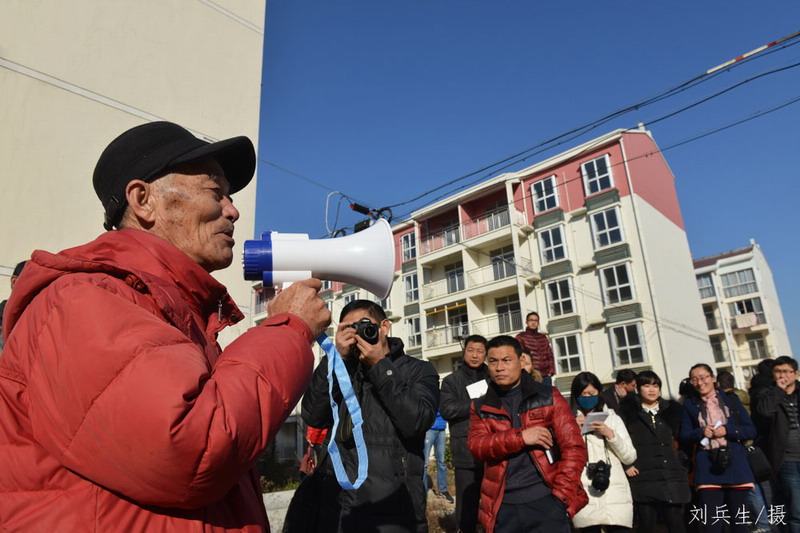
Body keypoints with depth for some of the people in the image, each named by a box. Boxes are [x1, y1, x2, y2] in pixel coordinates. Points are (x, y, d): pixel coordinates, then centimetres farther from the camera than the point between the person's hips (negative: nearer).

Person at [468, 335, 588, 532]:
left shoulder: (548, 397, 3)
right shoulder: (481, 407, 8)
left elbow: (574, 447, -2)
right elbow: (476, 445, -7)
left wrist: (561, 495, -10)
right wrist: (521, 437, -19)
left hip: (546, 500, -2)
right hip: (503, 506, 2)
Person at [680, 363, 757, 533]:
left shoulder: (731, 399, 9)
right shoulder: (689, 404, 9)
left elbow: (751, 430, 6)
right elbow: (684, 436, 7)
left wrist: (728, 430, -11)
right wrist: (701, 432, -12)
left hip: (734, 463, 1)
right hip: (707, 466, -1)